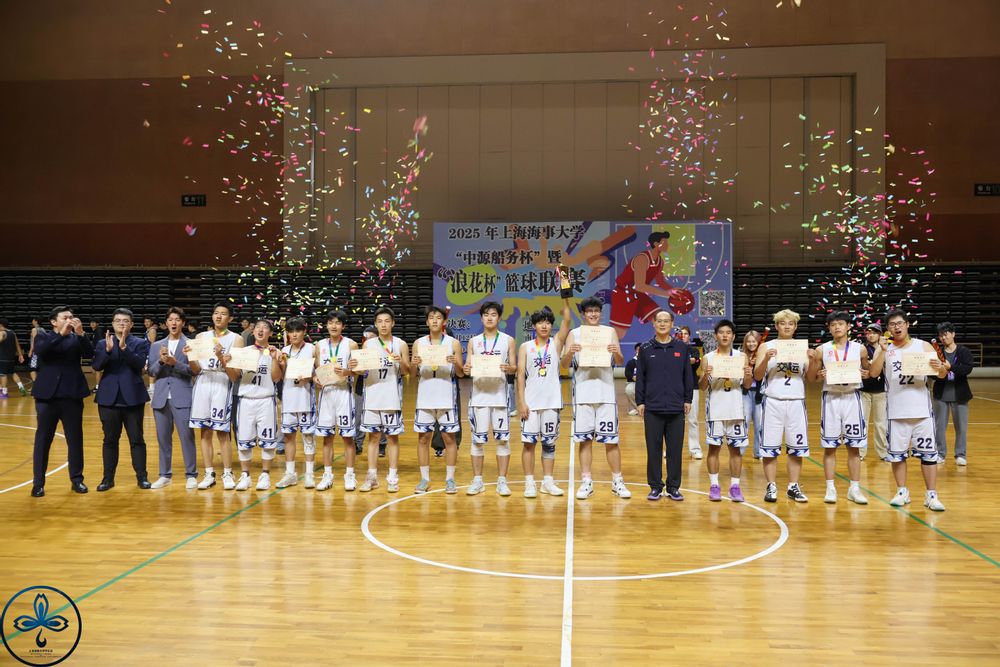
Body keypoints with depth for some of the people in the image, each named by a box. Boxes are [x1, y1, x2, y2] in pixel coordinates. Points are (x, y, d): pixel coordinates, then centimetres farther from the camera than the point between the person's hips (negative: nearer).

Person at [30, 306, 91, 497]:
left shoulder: (76, 338, 8)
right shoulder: (43, 337, 5)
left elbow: (89, 353, -10)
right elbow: (40, 351, -16)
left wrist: (80, 334, -24)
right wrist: (61, 334, -24)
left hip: (72, 396, 1)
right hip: (47, 395, -1)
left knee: (75, 439, 6)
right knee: (43, 440, 4)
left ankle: (77, 479, 17)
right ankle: (38, 483, 12)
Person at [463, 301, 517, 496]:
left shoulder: (508, 340, 5)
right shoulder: (474, 341, 10)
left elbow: (514, 368, 2)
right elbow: (468, 366, 7)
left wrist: (508, 368, -20)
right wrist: (467, 369, -16)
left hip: (499, 394, -1)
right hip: (479, 394, 1)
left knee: (502, 438, -1)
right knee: (478, 438, 4)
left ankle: (502, 481, 8)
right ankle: (477, 480, 13)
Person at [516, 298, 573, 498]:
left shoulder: (556, 343, 4)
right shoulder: (525, 347, 3)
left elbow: (567, 321, -10)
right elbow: (520, 375, -1)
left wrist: (565, 299, -23)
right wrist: (521, 402, -8)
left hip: (552, 402, 1)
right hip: (531, 402, -1)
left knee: (549, 443, 8)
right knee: (529, 442, 0)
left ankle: (547, 482, 16)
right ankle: (529, 483, 7)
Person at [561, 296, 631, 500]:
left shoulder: (610, 332, 7)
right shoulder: (574, 334, 6)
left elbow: (620, 362, 3)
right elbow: (565, 364, 1)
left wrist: (616, 352, -19)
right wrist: (570, 353, -20)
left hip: (605, 392, 0)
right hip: (583, 393, 0)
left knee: (611, 439, 2)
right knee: (585, 439, 4)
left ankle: (617, 481, 12)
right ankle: (586, 482, 11)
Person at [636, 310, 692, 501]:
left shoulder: (682, 348, 5)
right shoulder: (646, 348, 4)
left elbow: (688, 376, 8)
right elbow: (640, 377, 4)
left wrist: (688, 400, 5)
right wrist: (640, 401, 0)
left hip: (677, 408, 1)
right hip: (652, 408, 0)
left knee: (675, 449, 5)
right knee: (653, 449, 5)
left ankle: (674, 487, 16)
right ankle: (655, 487, 14)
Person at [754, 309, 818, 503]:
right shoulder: (767, 347, 4)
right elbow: (758, 376, -3)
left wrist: (812, 360, -14)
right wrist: (766, 358, -20)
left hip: (796, 402, 2)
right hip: (773, 402, -2)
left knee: (797, 447, 5)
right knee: (770, 447, 0)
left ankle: (793, 487, 15)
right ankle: (771, 487, 8)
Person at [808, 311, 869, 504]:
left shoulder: (860, 349, 4)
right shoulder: (822, 350, 2)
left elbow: (868, 371, 15)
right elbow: (811, 378, 7)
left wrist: (865, 374, -7)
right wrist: (820, 375, -14)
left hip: (852, 398, 1)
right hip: (830, 398, -1)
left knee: (854, 446, 4)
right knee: (829, 446, 2)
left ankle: (854, 489, 12)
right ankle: (830, 488, 10)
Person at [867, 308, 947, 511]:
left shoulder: (923, 346, 3)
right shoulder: (884, 348, 4)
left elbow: (942, 375, 1)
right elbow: (873, 373, -10)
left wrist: (941, 369, -22)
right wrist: (883, 350, -20)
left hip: (922, 409, 0)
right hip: (896, 410, 1)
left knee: (928, 453, 1)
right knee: (897, 454, 7)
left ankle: (931, 495, 9)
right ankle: (902, 492, 20)